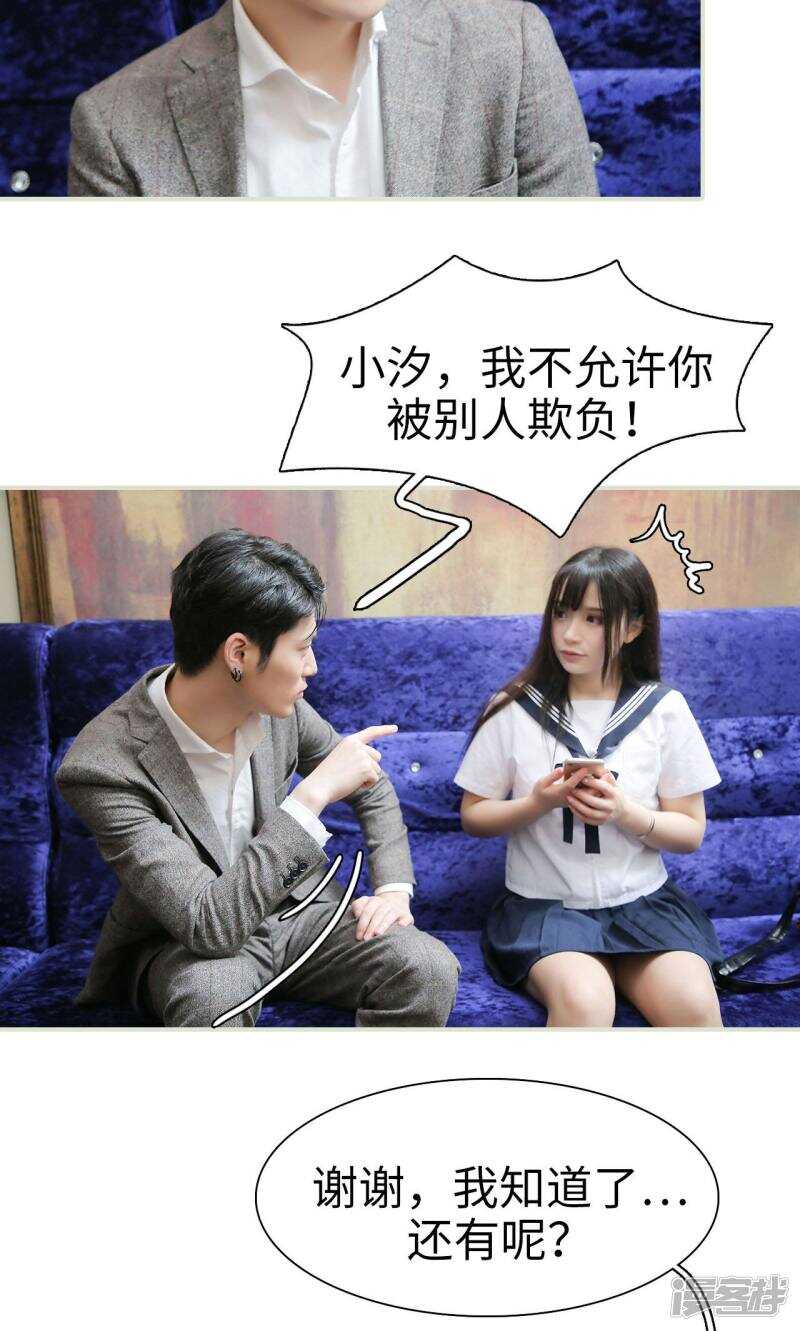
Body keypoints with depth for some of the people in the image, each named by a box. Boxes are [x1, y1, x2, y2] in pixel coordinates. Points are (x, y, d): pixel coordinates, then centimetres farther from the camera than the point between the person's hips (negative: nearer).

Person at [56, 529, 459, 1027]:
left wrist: (393, 888, -6)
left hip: (295, 905, 4)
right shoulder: (104, 767, -27)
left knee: (430, 970, -21)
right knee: (214, 992, -38)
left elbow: (372, 785, 8)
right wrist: (313, 794, -33)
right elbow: (209, 927, -34)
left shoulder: (277, 704, -11)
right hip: (185, 946, -4)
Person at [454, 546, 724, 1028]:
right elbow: (473, 816, 6)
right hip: (544, 903, -1)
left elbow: (690, 833, 6)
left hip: (643, 899, 2)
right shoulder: (515, 708, -1)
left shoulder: (664, 709, 2)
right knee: (583, 1001, -32)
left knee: (693, 1004, -26)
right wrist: (537, 803, -14)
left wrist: (625, 812, -14)